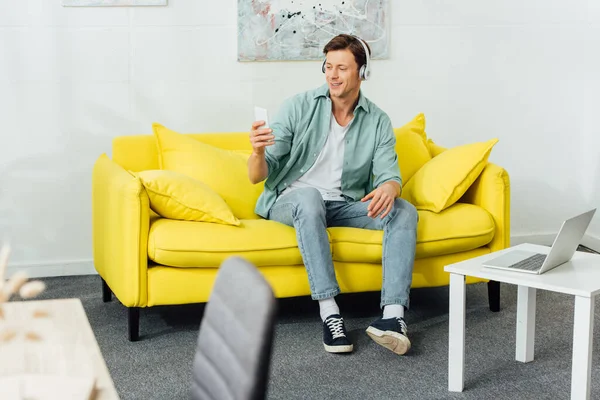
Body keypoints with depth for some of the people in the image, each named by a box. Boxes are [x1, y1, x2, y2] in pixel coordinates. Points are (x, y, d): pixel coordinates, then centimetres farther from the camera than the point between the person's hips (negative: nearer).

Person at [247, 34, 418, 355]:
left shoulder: (378, 122, 2)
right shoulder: (299, 107, -7)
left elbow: (389, 174, -7)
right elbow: (258, 176, -10)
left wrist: (388, 188, -33)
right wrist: (258, 151, -35)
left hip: (345, 205, 3)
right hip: (291, 201, -3)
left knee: (404, 211, -21)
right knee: (309, 196, -38)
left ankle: (393, 314, -36)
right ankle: (329, 314, -41)